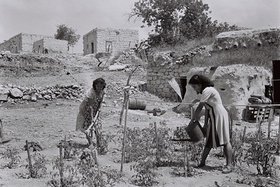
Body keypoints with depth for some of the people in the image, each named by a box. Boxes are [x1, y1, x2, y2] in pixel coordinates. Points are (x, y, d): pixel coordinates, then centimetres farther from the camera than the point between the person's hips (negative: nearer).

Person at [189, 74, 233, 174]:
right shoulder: (206, 91, 14)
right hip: (213, 118, 10)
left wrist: (193, 119, -4)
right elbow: (207, 109, 14)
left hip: (220, 116, -10)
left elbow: (199, 108, -15)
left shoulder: (207, 90, -16)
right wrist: (206, 123, 13)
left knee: (225, 140, -8)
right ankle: (202, 162, 19)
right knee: (209, 141, 13)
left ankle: (229, 165, -5)